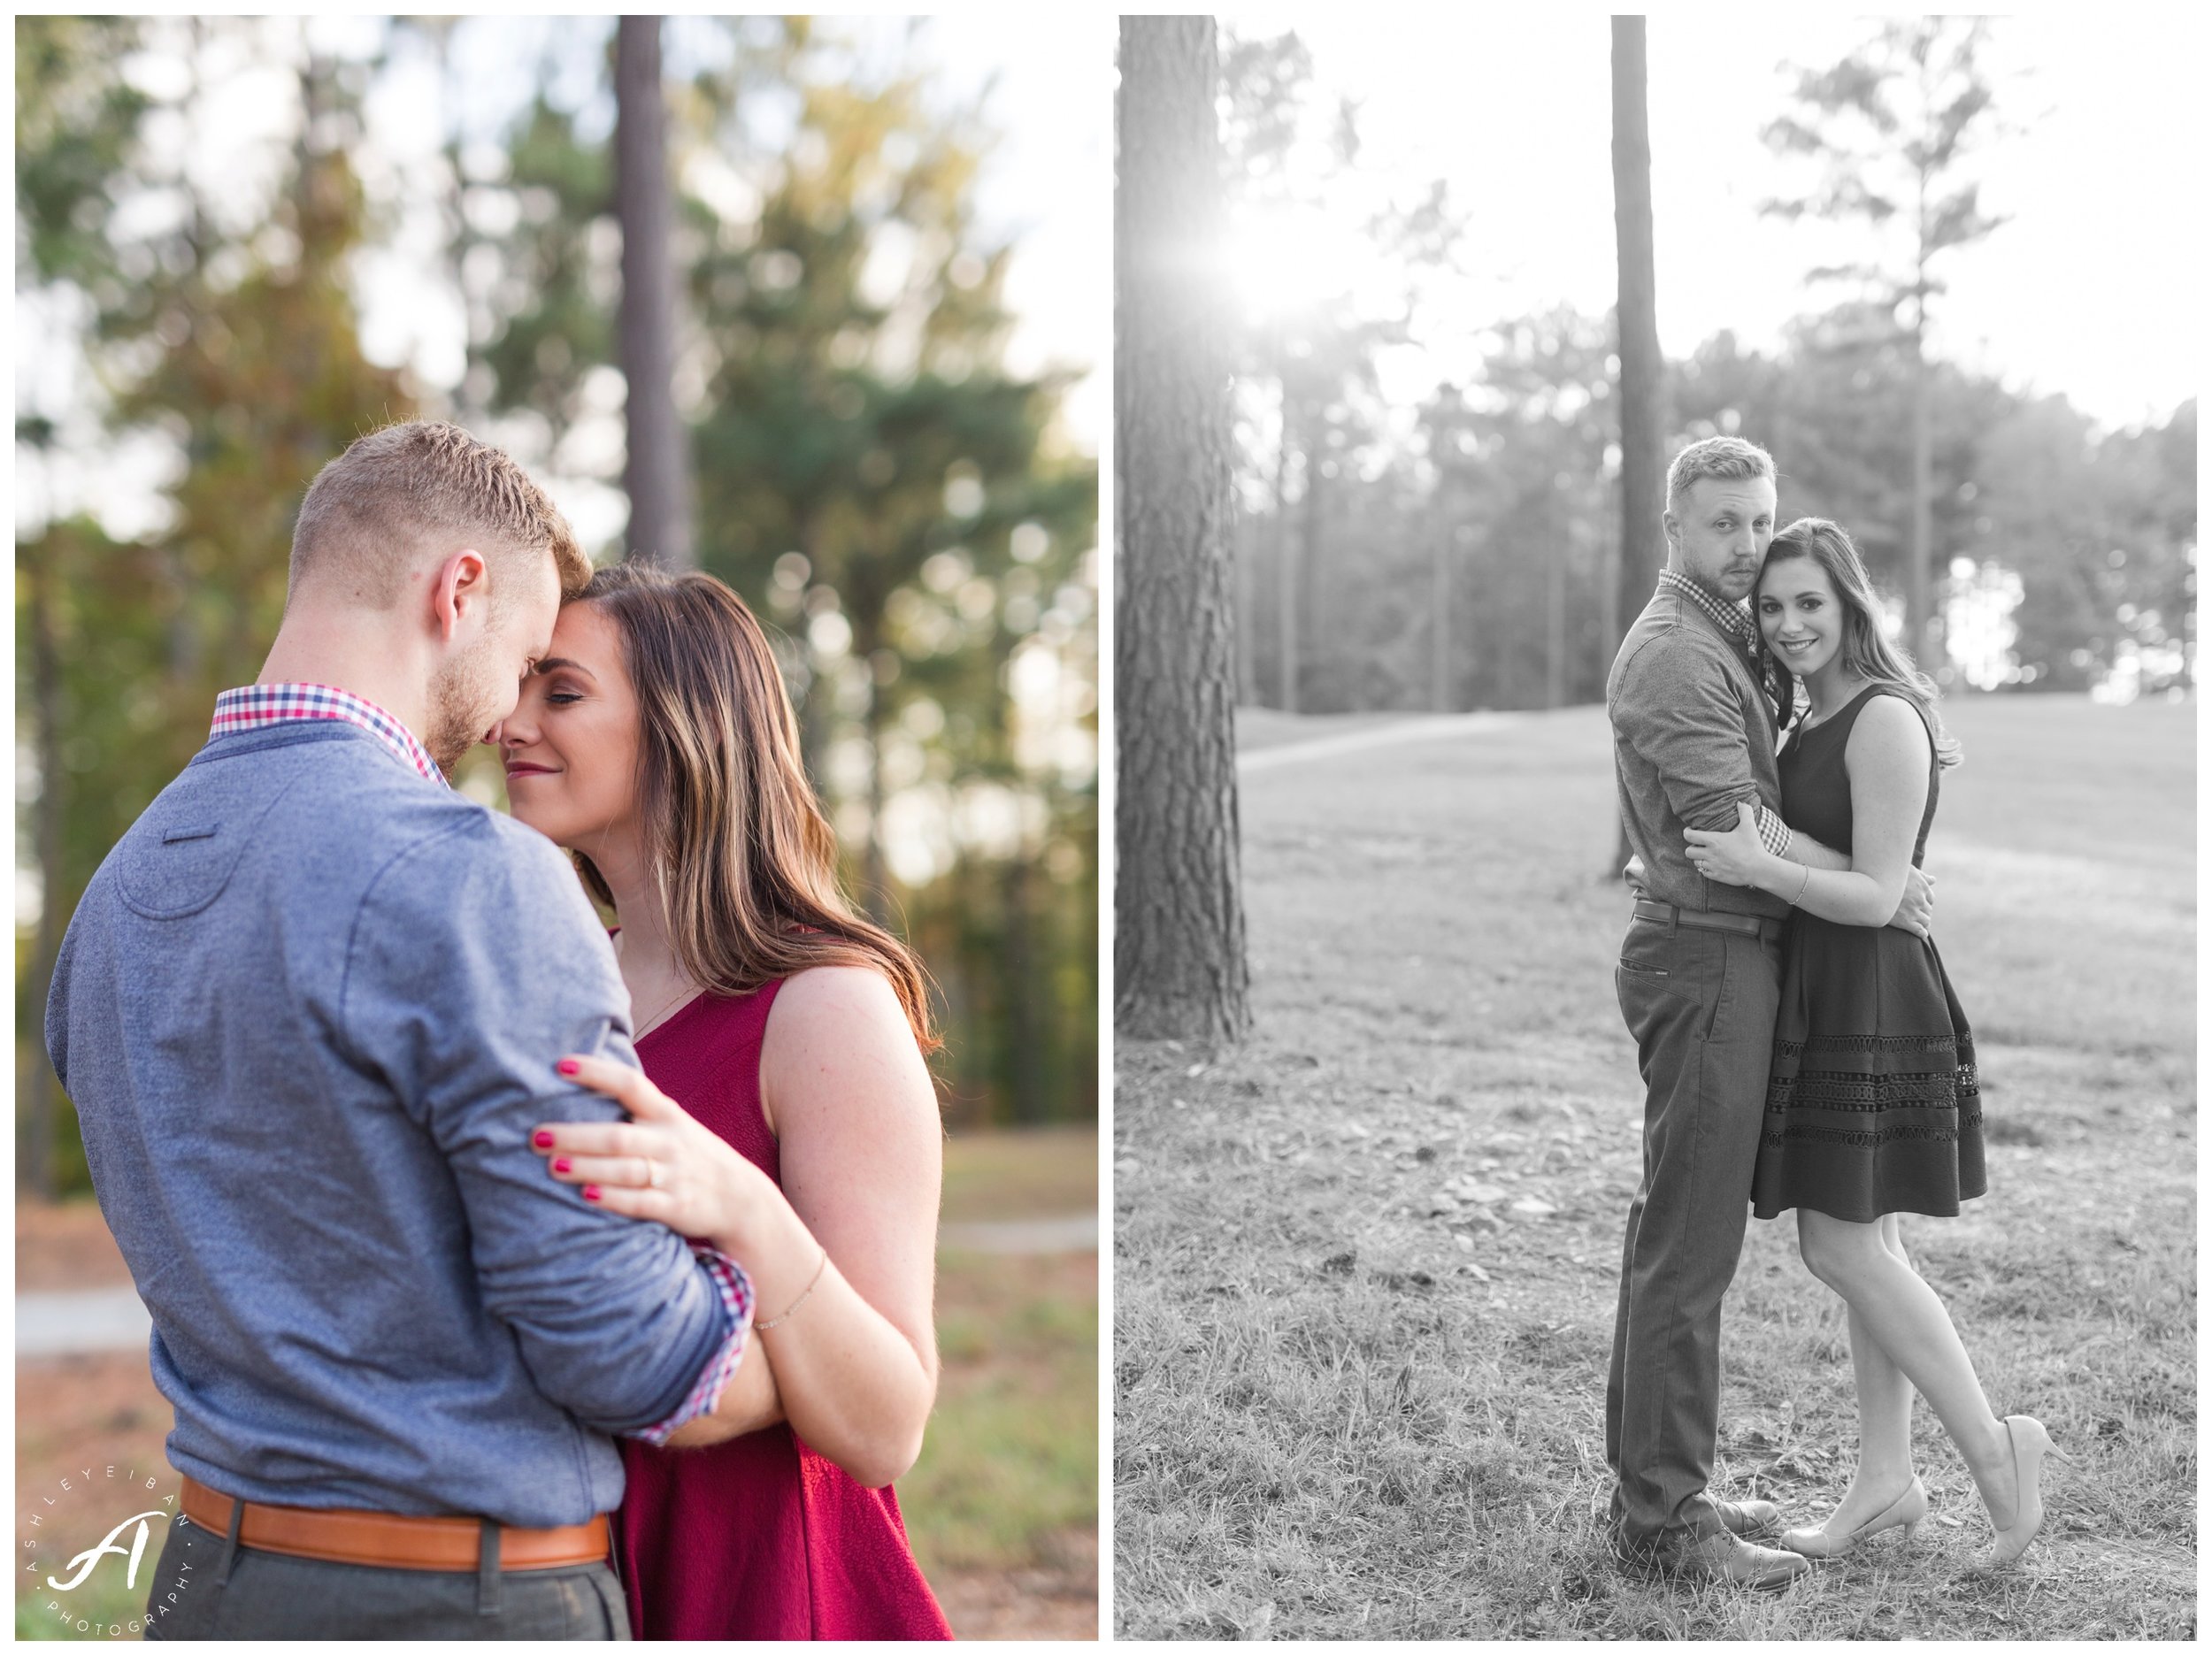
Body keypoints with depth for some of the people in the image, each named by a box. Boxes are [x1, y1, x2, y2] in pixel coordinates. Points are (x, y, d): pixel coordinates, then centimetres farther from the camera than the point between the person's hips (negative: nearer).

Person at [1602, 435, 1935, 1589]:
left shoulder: (1730, 642, 19)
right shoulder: (1673, 654, -14)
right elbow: (1740, 834, -20)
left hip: (1728, 957, 10)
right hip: (1706, 958, -10)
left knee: (1676, 1231, 14)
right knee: (1689, 1242, -7)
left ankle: (1654, 1479, 24)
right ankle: (1664, 1517, -2)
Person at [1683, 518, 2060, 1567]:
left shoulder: (1884, 721, -14)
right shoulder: (1809, 724, 13)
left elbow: (1875, 896, -18)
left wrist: (1759, 869, -27)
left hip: (1871, 1003, -9)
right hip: (1818, 1001, 9)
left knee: (1843, 1246, -7)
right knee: (1863, 1243, 12)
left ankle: (1995, 1450, 6)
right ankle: (1886, 1481, 19)